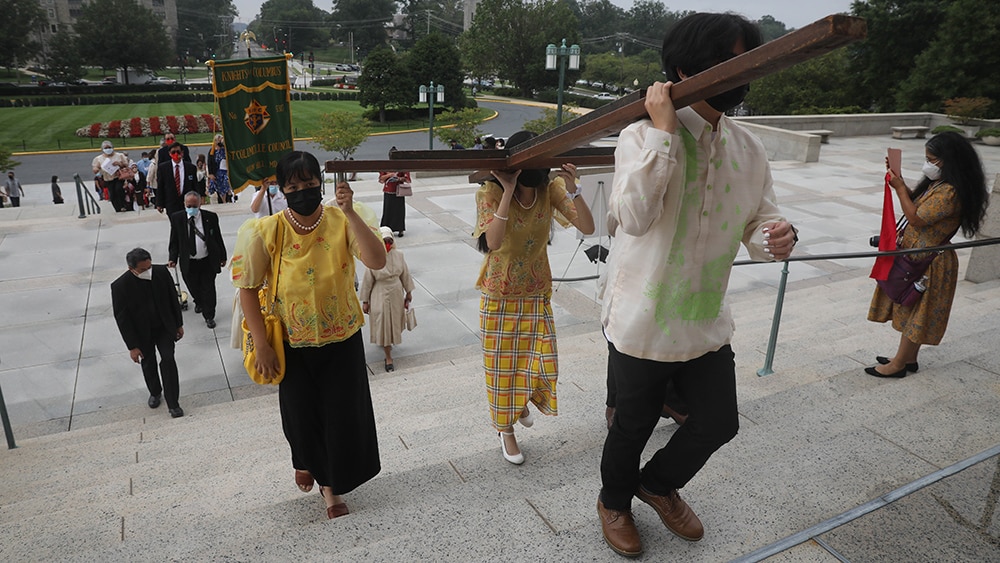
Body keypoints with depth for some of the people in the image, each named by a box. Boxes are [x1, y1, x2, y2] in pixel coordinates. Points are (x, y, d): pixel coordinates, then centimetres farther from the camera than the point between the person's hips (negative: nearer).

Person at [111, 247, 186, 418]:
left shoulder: (162, 272, -17)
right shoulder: (120, 286, -23)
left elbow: (173, 298, -2)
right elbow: (122, 319, -16)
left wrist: (179, 324, 5)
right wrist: (132, 346, -13)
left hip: (165, 327, 1)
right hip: (142, 333, -1)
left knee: (168, 360, -9)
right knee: (148, 364, 17)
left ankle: (173, 403, 1)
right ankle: (155, 392, 45)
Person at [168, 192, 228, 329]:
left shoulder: (210, 217, -8)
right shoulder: (177, 218, -5)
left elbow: (218, 238, 1)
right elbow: (174, 241, 2)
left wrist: (223, 257, 6)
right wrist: (173, 258, -8)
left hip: (208, 262, -1)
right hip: (188, 263, 2)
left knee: (208, 290, 7)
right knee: (194, 288, 19)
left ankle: (209, 316, 25)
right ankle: (199, 303, 52)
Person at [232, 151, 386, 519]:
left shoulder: (341, 222, -13)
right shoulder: (267, 232, -13)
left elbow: (377, 261, -28)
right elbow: (248, 287, -8)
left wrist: (349, 213, -34)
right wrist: (261, 345, -8)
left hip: (342, 340, 0)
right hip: (294, 345, 0)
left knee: (341, 414, 9)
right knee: (301, 413, 16)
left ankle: (331, 485, 36)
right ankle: (305, 461, 53)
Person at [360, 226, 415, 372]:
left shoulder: (398, 255, -9)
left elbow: (405, 274, 3)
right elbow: (368, 281, -11)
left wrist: (408, 292, 10)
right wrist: (365, 301, -6)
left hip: (396, 294, 4)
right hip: (380, 296, -4)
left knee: (395, 321, 21)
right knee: (383, 325, 4)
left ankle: (388, 343, 52)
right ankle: (388, 357, 17)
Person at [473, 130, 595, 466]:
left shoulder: (550, 189, -9)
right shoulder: (492, 193, -18)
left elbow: (587, 227, -17)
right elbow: (492, 242, -34)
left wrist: (572, 188, -29)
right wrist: (508, 191, -36)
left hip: (538, 293, 3)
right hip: (500, 296, -3)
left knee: (543, 364, 3)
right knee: (502, 366, 8)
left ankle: (522, 402, 39)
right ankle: (506, 430, 31)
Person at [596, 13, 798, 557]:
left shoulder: (749, 149, 2)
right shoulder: (643, 136, -15)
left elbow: (756, 222, 7)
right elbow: (633, 216, -32)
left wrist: (776, 236, -17)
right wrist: (663, 131, -29)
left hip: (707, 322, 6)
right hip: (643, 322, -5)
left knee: (718, 422, 16)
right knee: (633, 426, 13)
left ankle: (659, 483, 47)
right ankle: (614, 502, 45)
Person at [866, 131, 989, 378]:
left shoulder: (950, 192, -24)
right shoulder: (937, 184, 6)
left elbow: (915, 219, -23)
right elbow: (914, 202, 15)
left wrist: (899, 188, -15)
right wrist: (898, 178, 4)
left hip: (927, 261, -10)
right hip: (915, 255, 10)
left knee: (914, 313, 1)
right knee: (911, 311, 17)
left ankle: (899, 364, 12)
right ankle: (908, 358, 29)